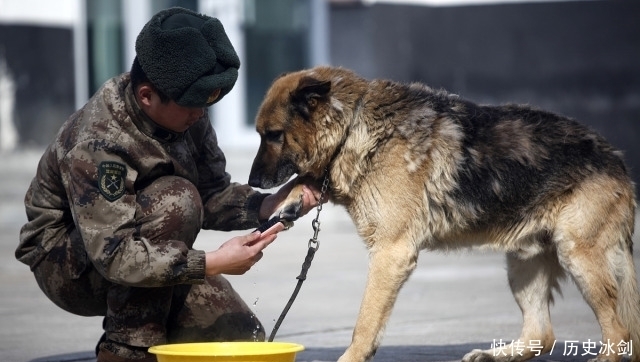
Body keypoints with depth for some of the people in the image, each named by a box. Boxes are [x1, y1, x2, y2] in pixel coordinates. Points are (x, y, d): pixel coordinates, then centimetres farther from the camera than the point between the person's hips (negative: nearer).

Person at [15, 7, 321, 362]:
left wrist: (267, 206, -22)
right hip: (68, 268, -7)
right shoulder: (96, 143, -33)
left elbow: (212, 195, -3)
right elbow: (114, 255, -36)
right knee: (175, 199, -32)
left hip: (148, 256, 7)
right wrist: (212, 264, -39)